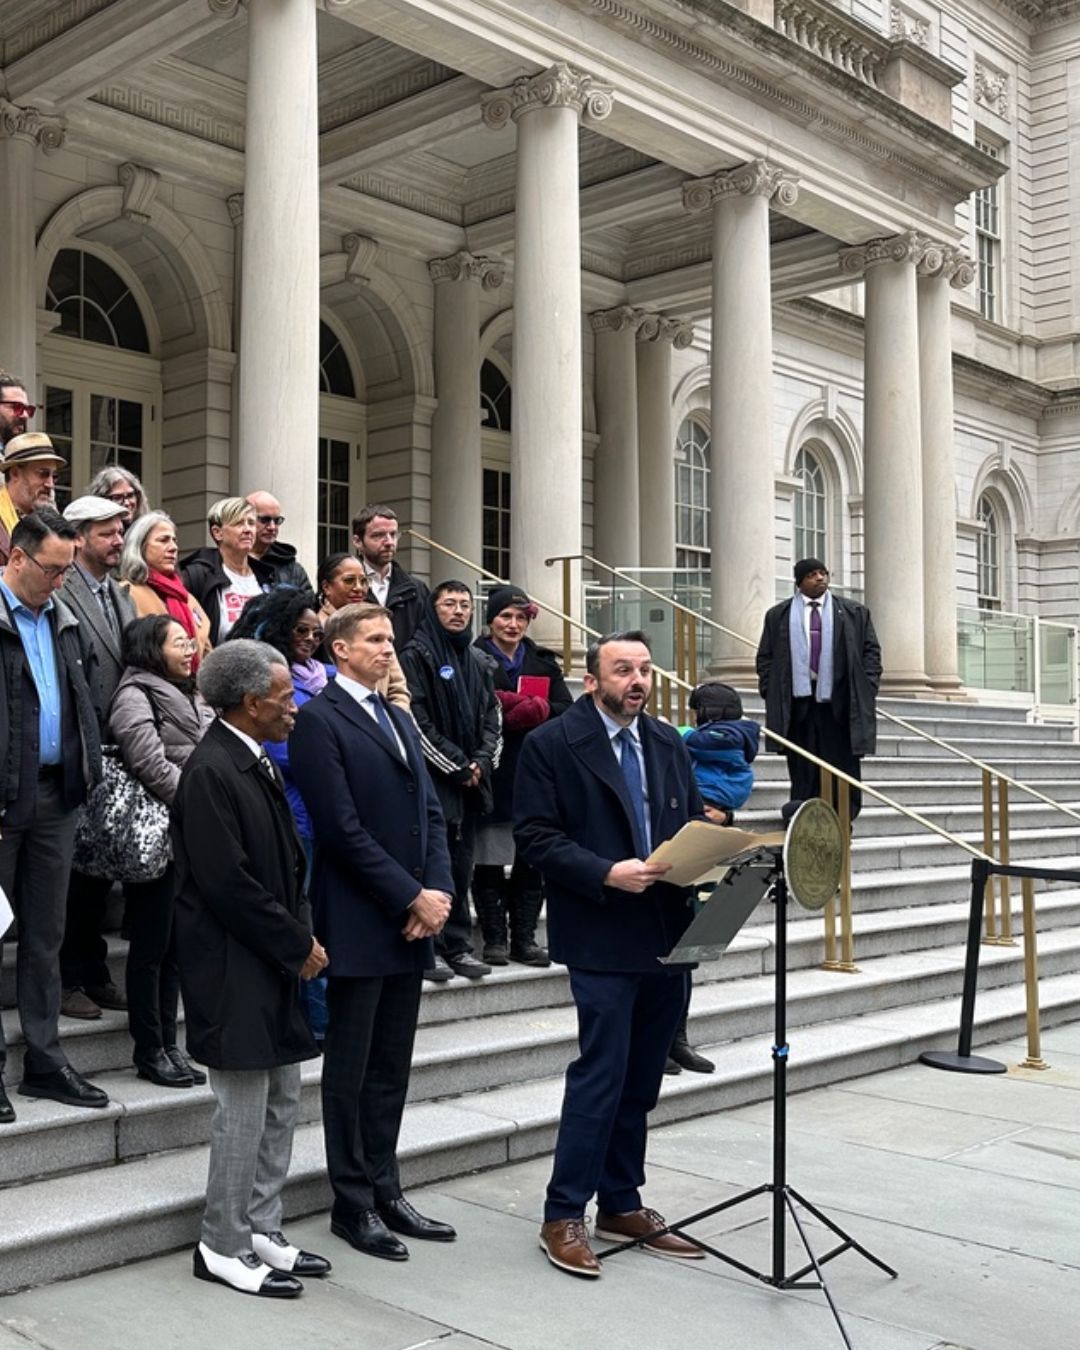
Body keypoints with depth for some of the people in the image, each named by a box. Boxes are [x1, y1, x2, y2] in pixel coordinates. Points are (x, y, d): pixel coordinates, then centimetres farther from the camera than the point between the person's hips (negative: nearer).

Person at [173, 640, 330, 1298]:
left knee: (281, 1103, 15)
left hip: (273, 967, 9)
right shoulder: (211, 772, -18)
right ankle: (224, 1248, 15)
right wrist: (297, 945, -13)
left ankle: (263, 1232, 27)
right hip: (234, 971, -9)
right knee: (245, 1110, 0)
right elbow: (228, 884, -22)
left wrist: (304, 933, 6)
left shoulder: (257, 764, 11)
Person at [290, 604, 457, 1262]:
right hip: (359, 923, -7)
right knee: (350, 1071, 5)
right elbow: (343, 828, -16)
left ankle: (386, 1191, 25)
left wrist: (438, 890, -2)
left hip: (413, 920, 7)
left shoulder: (399, 718, 16)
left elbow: (431, 810, 13)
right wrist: (412, 896, -13)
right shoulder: (319, 720, -9)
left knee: (392, 1068, 14)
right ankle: (353, 1204, 17)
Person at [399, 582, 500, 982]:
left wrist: (482, 761, -2)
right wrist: (457, 765, -11)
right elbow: (417, 721, -12)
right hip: (433, 779, -6)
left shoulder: (480, 662, 17)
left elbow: (493, 718, 16)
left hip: (472, 781, 6)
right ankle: (429, 946, 3)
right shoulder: (417, 655, -4)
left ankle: (458, 945, 16)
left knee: (462, 865, 9)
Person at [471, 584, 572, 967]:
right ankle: (494, 939, 10)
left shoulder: (544, 662, 15)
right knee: (490, 862, 0)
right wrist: (531, 710, -14)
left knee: (531, 862, 5)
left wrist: (524, 707, -11)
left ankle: (523, 938, 14)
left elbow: (567, 710, 6)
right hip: (492, 775, -4)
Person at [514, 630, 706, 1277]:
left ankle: (622, 1204, 27)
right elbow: (536, 836, -10)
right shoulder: (552, 744, -5)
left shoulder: (669, 743, 14)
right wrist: (607, 874, -21)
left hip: (670, 934, 6)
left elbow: (695, 821, 17)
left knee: (641, 1081, 14)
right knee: (601, 1075, -6)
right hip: (604, 938, -6)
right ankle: (564, 1216, 8)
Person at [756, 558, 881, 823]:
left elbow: (871, 651, 8)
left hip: (838, 698, 0)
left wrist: (867, 688, -3)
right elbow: (765, 657, 9)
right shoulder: (778, 616, 9)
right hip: (798, 698, 0)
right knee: (802, 766, 2)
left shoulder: (854, 613, 9)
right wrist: (769, 692, -1)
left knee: (842, 758, 2)